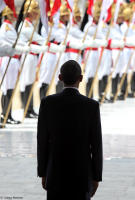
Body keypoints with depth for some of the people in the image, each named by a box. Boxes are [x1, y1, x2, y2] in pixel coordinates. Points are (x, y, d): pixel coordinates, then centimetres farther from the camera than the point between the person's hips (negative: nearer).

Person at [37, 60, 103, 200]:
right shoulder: (92, 106, -11)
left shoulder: (47, 103, -8)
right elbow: (96, 144, -7)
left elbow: (42, 141, -3)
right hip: (82, 174, -1)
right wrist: (96, 178, 3)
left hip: (56, 172, 1)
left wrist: (43, 173, 8)